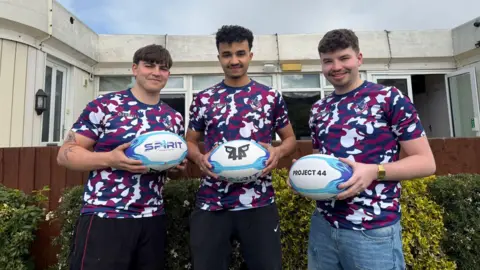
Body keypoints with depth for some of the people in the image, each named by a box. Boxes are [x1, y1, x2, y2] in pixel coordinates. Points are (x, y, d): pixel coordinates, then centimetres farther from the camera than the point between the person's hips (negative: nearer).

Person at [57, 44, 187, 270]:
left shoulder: (174, 118, 8)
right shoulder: (104, 105, -6)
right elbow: (66, 153, -5)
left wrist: (177, 168, -4)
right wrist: (110, 159, -20)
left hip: (152, 220, 5)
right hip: (104, 218, -4)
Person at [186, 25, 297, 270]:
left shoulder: (271, 97, 4)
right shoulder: (203, 99, 6)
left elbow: (290, 138, 11)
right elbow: (190, 141, 12)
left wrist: (278, 152, -11)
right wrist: (199, 158, -10)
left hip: (259, 204, 0)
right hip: (211, 204, 1)